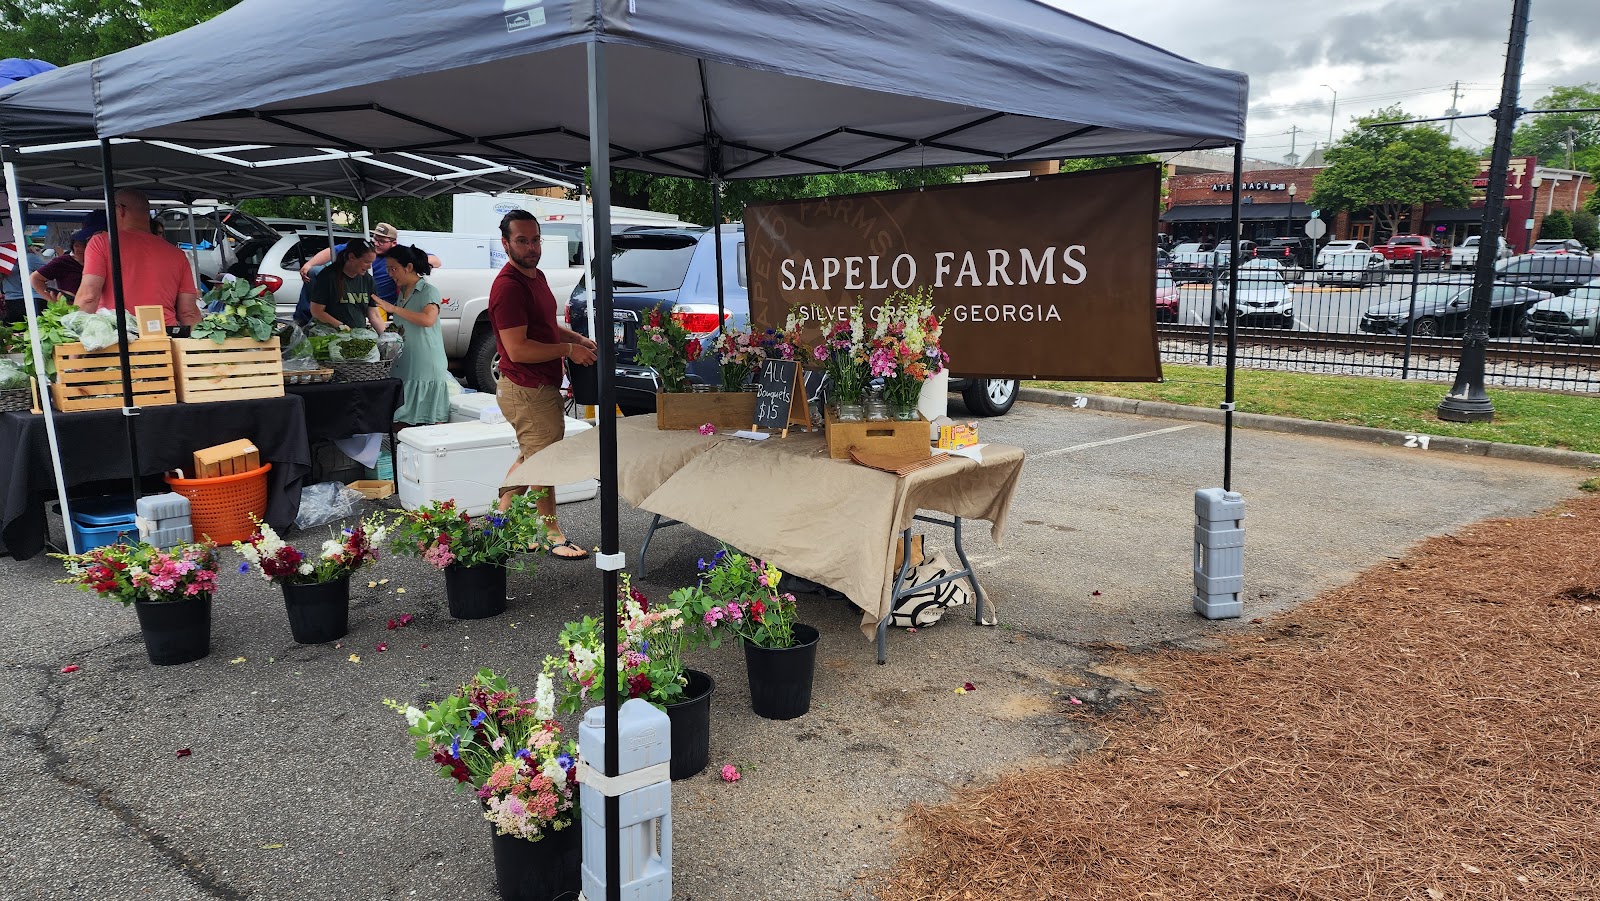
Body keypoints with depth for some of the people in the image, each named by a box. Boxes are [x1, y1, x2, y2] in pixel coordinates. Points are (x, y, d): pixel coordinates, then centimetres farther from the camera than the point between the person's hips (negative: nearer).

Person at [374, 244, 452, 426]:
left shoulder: (429, 292, -6)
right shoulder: (402, 293, 17)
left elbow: (428, 319, -26)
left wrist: (393, 309, -23)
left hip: (426, 369, -7)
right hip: (404, 368, 8)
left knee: (431, 422, -5)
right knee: (405, 422, 5)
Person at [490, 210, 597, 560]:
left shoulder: (536, 276, 12)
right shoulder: (508, 286, -21)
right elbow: (518, 349, -26)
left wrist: (577, 338, 9)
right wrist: (568, 350, -19)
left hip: (540, 387, 10)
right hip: (528, 391, -10)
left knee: (529, 458, 20)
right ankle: (554, 537, 16)